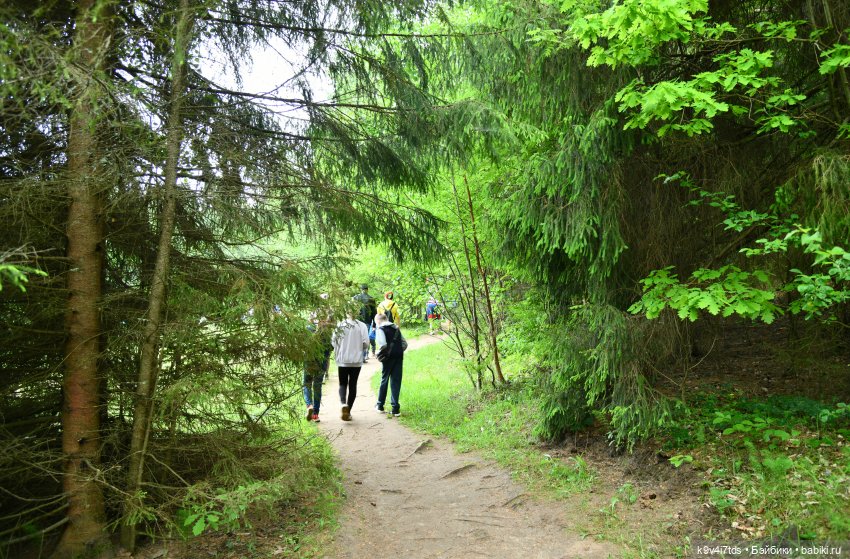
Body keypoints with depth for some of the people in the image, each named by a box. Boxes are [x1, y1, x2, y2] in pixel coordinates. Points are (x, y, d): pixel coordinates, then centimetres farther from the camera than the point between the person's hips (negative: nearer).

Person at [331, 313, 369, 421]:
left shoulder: (340, 325, -6)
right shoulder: (361, 326, -7)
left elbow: (333, 342, -3)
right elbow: (366, 344, -7)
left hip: (342, 360, 0)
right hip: (356, 360, 0)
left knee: (342, 384, 12)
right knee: (353, 385, 11)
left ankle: (343, 403, -14)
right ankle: (348, 411, 14)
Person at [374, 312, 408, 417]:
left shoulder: (380, 329, -5)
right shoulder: (396, 328, 15)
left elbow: (383, 345, -17)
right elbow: (405, 343, 14)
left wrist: (379, 354, 0)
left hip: (389, 357, -4)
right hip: (399, 357, 4)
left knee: (384, 380, 13)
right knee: (396, 382, 6)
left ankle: (380, 405, 27)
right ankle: (395, 408, 4)